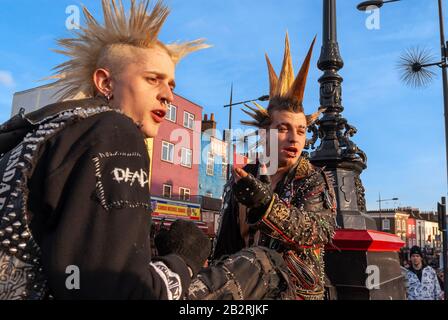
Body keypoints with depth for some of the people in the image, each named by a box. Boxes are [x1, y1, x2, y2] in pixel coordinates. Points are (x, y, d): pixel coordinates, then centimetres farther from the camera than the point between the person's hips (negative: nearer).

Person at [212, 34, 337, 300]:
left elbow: (321, 229, -27)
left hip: (298, 291, -2)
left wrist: (267, 204, -41)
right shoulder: (240, 180, 1)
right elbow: (225, 243, 8)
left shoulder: (315, 180, -7)